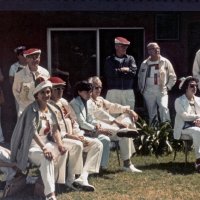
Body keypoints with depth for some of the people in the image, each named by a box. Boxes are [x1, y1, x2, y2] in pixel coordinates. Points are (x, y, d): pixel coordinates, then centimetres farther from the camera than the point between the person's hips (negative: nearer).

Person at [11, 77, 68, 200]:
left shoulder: (51, 109, 4)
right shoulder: (32, 110, -19)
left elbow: (55, 129, 3)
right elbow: (33, 132, -30)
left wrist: (60, 144, -15)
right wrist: (44, 148, -40)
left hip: (45, 142, 8)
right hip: (31, 146, -8)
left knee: (63, 151, -12)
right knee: (46, 157, -33)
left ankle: (54, 181, 3)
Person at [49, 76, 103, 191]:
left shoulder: (64, 102, 16)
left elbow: (74, 121, 19)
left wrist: (79, 135, 0)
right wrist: (71, 136, -20)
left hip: (73, 137, 8)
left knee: (97, 144, -8)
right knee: (77, 145, -35)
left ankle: (83, 177, -19)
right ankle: (71, 179, -19)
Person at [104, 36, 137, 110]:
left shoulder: (130, 59, 14)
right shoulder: (109, 60, 8)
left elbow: (133, 71, -2)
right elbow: (109, 73, -8)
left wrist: (117, 72, -4)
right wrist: (122, 70, -2)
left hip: (128, 91, 2)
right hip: (113, 91, -2)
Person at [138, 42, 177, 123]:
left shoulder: (165, 62, 1)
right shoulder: (144, 64, 8)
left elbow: (173, 77, 6)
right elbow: (140, 77, 21)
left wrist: (168, 87, -4)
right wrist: (141, 89, 12)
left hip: (162, 91, -3)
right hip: (149, 92, 3)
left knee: (163, 108, -24)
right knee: (151, 113, 7)